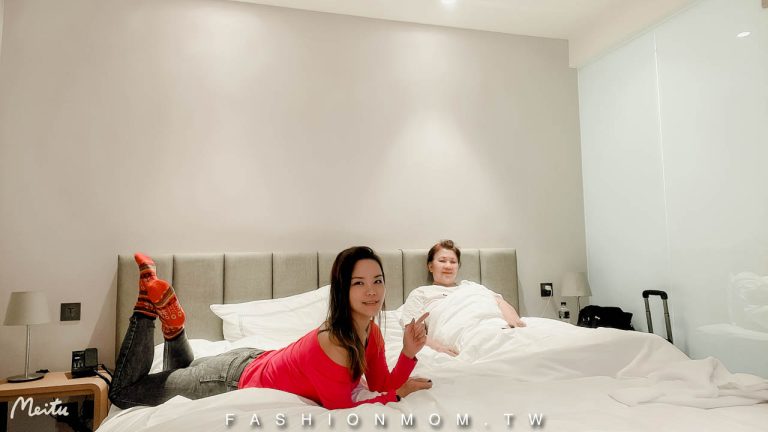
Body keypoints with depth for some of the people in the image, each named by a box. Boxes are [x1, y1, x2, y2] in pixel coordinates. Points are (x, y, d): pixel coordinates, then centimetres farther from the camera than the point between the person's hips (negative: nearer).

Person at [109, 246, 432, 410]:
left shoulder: (371, 332, -13)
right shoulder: (331, 342, -38)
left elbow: (382, 386, -8)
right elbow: (341, 410, -30)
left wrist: (408, 353, -24)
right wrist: (398, 394, -23)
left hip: (256, 363, 7)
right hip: (236, 379, -7)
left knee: (180, 374, 36)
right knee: (123, 392, 13)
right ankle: (151, 302, 14)